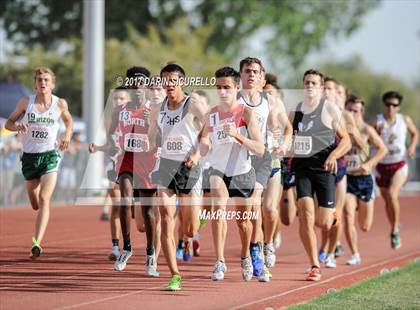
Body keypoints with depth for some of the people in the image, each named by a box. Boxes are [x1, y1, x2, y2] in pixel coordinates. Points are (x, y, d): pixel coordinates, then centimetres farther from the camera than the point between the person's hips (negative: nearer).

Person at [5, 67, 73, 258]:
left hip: (50, 155, -2)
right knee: (35, 205, 12)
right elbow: (8, 123, 6)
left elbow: (69, 120, 18)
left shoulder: (60, 104, -2)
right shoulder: (26, 102, -2)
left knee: (44, 199, -20)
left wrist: (67, 136, -1)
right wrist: (18, 126, -16)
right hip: (30, 156, 2)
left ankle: (37, 244, -28)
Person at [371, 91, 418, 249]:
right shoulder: (377, 120, -8)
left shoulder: (405, 120, -3)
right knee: (387, 201, 13)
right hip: (382, 166, 2)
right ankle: (395, 229, 36)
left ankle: (395, 231, -13)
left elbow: (415, 133, 16)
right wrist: (376, 131, -29)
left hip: (399, 165, -2)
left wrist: (412, 146, -1)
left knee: (392, 195, -24)